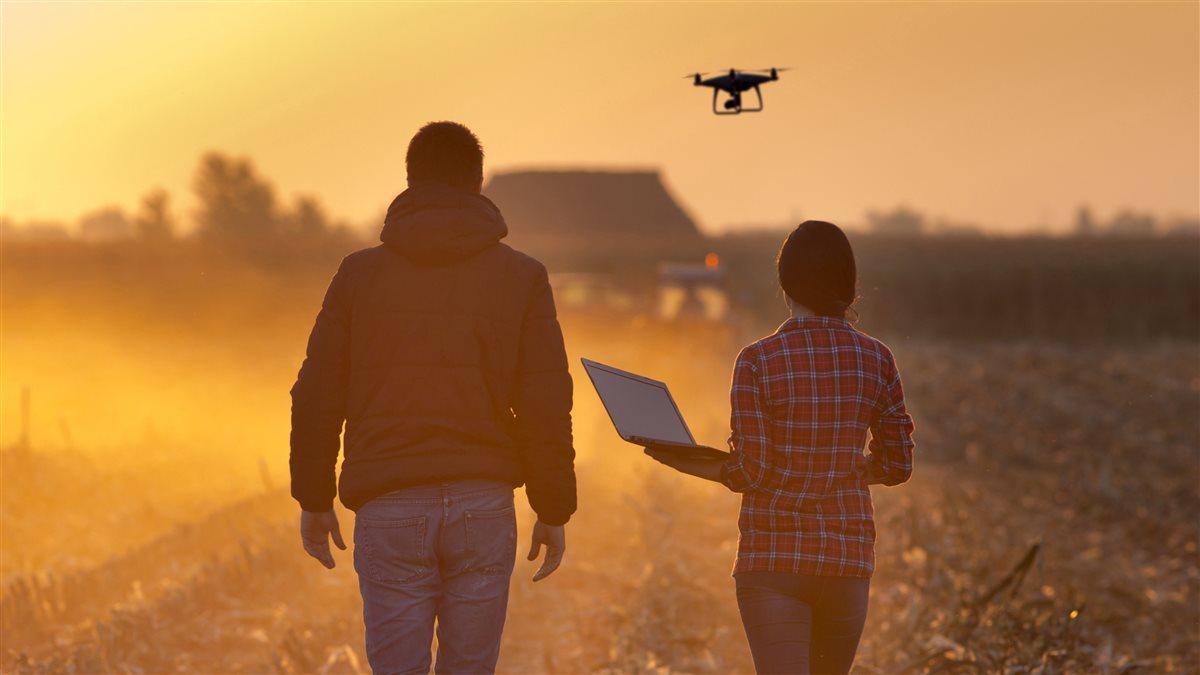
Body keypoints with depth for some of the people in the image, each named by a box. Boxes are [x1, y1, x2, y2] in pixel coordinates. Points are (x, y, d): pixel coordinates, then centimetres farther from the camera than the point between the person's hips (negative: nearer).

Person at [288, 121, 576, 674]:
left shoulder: (360, 274, 4)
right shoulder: (522, 277, 3)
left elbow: (316, 398, 4)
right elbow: (547, 406, -2)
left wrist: (314, 501, 15)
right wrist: (553, 513, 7)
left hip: (389, 509, 0)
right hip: (483, 504, 0)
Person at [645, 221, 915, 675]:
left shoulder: (758, 361, -10)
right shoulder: (876, 360, 1)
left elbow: (749, 474, -10)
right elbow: (897, 466, 7)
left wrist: (682, 463, 5)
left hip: (774, 556, -4)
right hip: (849, 553, 4)